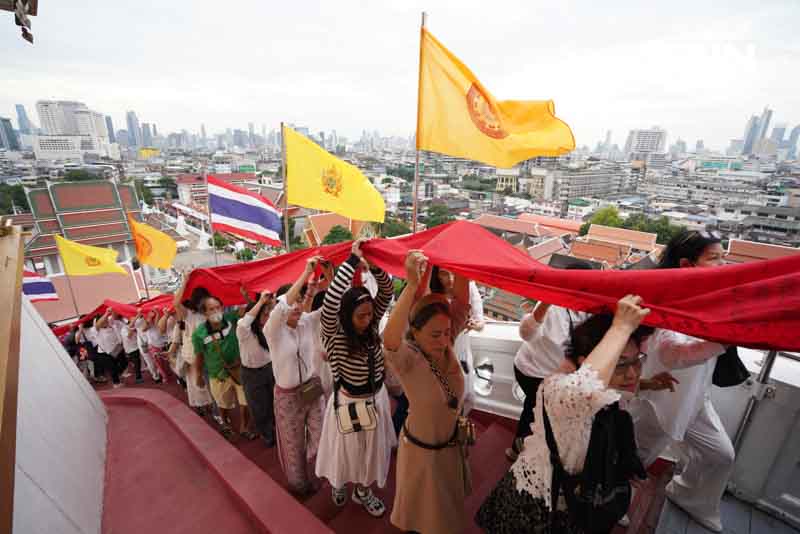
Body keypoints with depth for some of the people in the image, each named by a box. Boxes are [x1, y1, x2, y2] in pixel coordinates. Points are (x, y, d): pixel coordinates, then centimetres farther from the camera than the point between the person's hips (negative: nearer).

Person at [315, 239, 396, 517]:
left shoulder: (371, 326, -9)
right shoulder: (334, 334, -23)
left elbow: (387, 292, -14)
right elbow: (330, 302, -43)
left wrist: (374, 264, -32)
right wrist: (353, 260, -43)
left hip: (376, 398, 4)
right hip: (348, 402, -4)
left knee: (371, 450, 23)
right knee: (345, 450, 20)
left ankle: (363, 491, 49)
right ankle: (337, 484, 52)